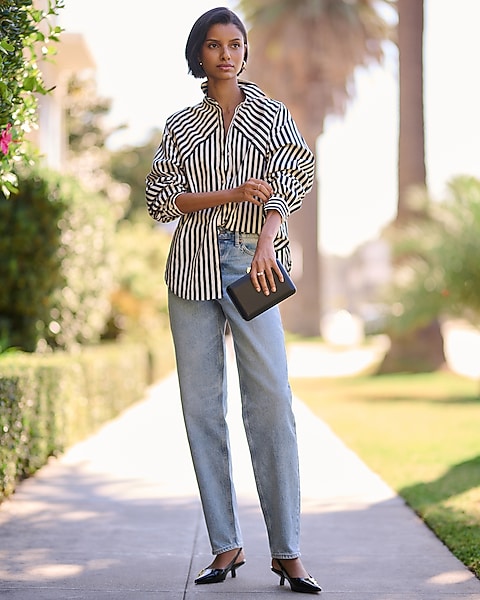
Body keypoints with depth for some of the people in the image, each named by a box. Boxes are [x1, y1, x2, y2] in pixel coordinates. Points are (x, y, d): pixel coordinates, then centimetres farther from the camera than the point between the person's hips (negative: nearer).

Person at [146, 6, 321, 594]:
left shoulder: (271, 114, 11)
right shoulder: (180, 125, 14)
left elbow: (286, 182, -4)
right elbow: (161, 199, 3)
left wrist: (266, 244, -21)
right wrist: (233, 194, -10)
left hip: (251, 261, -2)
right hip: (192, 267, 2)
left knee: (271, 401, -11)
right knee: (202, 406, 0)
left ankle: (286, 551, -8)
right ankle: (226, 545, 6)